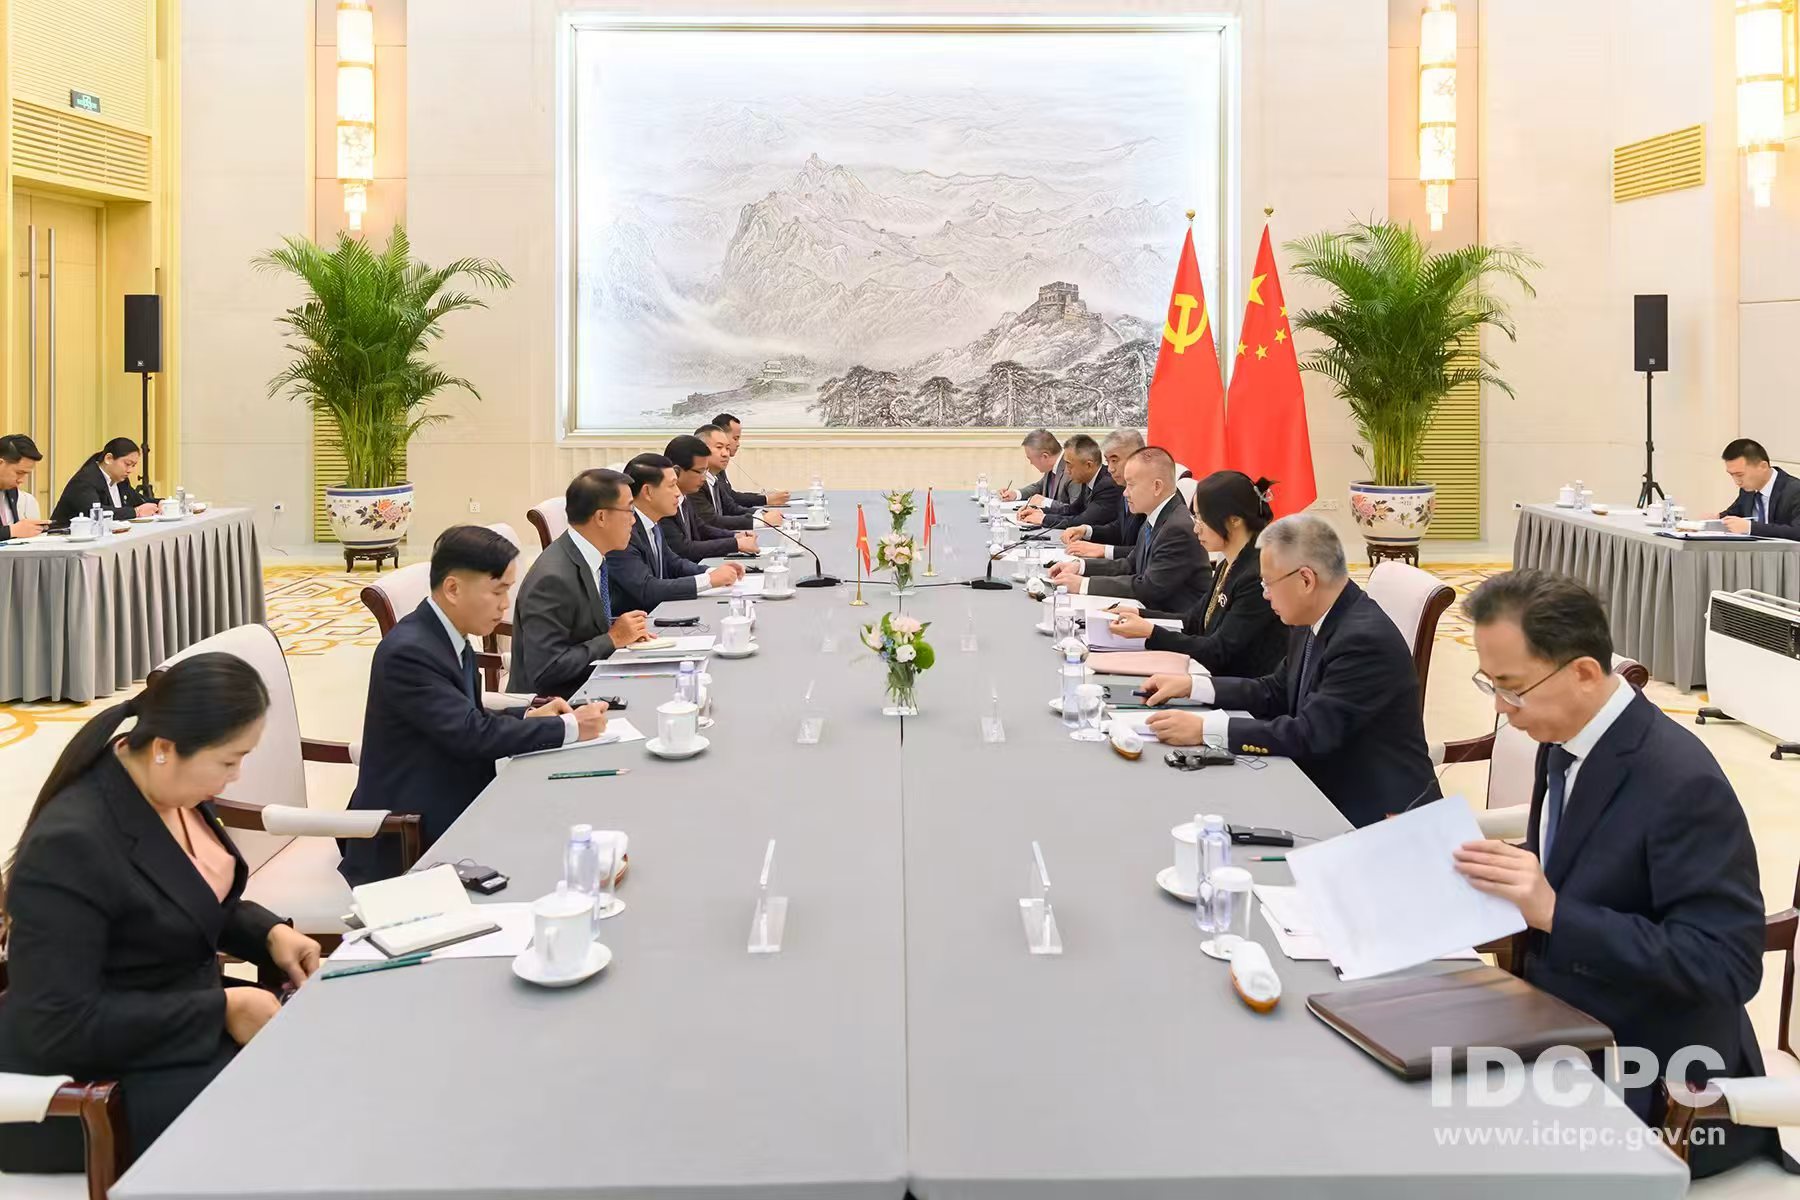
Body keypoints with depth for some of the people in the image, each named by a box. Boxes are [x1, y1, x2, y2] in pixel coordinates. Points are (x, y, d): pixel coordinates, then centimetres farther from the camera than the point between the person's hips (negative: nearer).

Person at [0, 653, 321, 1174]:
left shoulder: (169, 788, -3)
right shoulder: (71, 844, -28)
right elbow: (61, 1027, -27)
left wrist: (269, 932, -3)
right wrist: (221, 1010, -24)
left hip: (188, 1022, 8)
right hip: (97, 1081, -8)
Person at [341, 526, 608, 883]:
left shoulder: (449, 638, 6)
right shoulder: (408, 652, -22)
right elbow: (472, 735, -26)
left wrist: (528, 717, -2)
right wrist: (569, 728, -18)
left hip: (447, 808, 8)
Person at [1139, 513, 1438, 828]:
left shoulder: (1366, 639, -25)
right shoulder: (1312, 623, 3)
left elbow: (1310, 735, -28)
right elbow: (1276, 693, 14)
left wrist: (1205, 730, -28)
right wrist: (1192, 685, 5)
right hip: (1328, 789, 8)